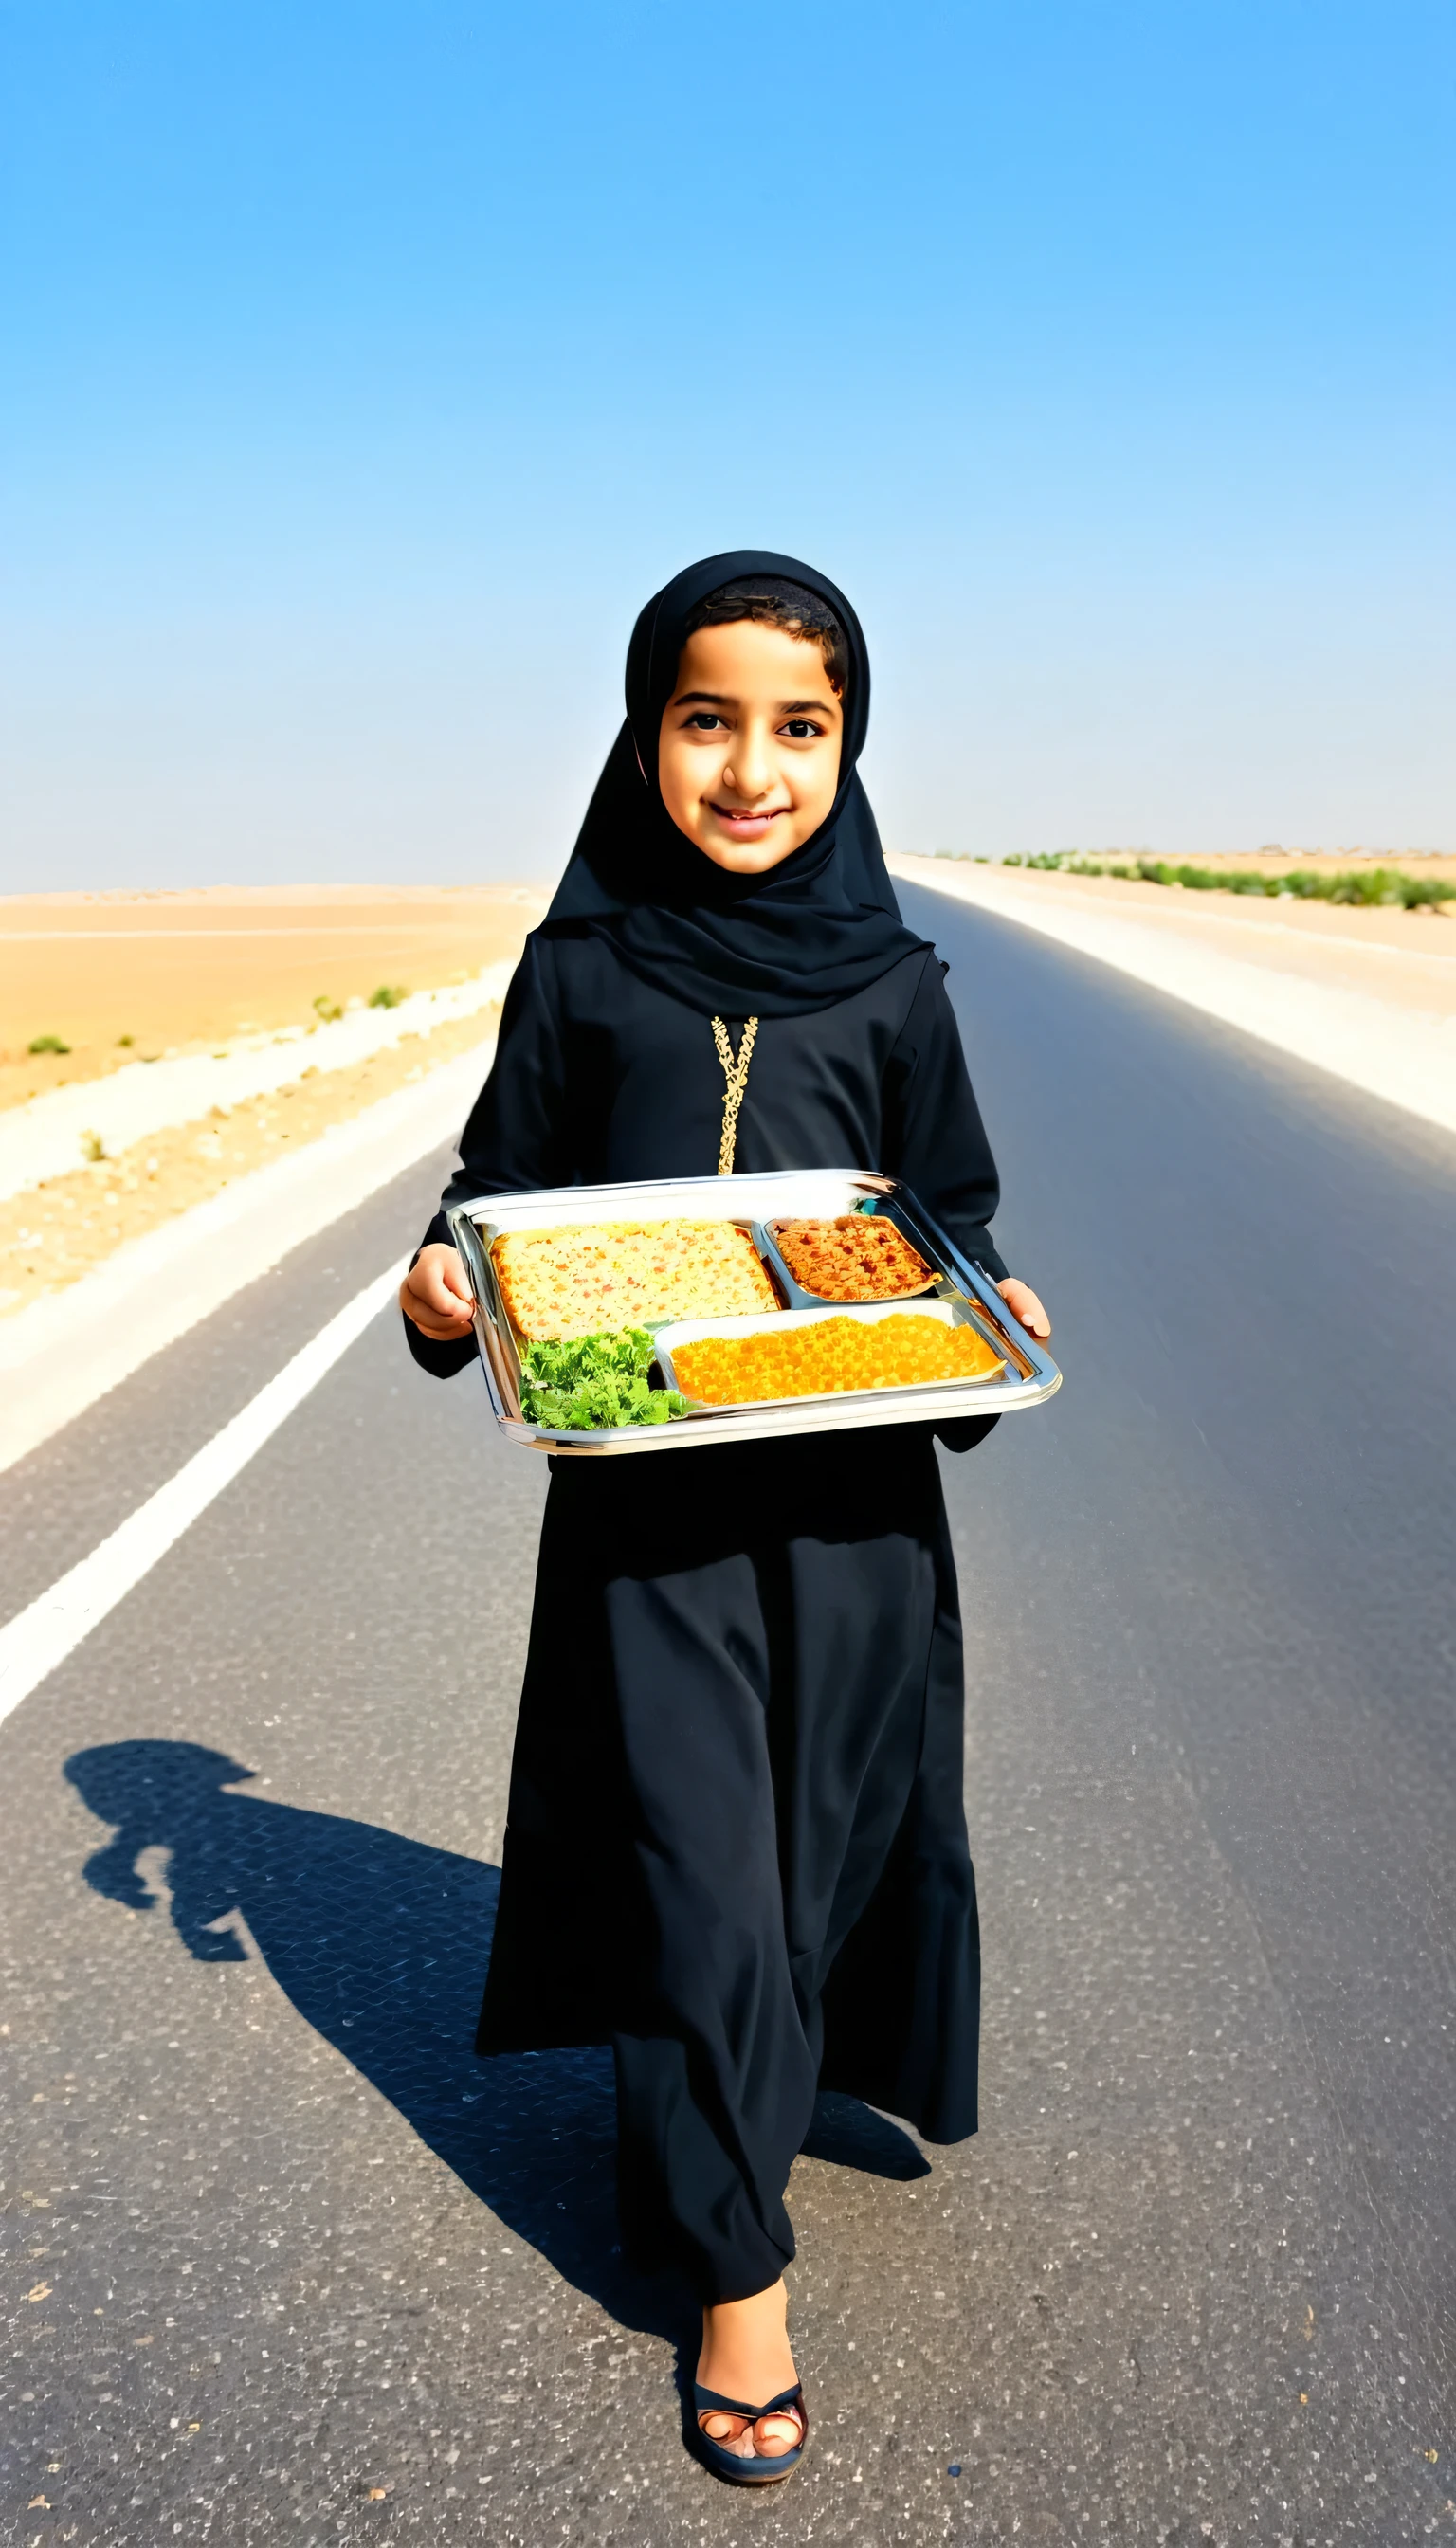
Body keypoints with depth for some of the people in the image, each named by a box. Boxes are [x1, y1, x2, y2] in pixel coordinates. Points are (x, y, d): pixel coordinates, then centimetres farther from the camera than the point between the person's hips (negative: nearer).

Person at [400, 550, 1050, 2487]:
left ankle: (718, 2106, 44)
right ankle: (737, 2260, 18)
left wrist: (990, 1315, -11)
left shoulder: (891, 987, 1)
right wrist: (447, 1293, -15)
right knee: (694, 1859, 1)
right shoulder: (581, 971, -2)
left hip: (849, 1491, 2)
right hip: (645, 1490, -2)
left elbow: (950, 1221, 8)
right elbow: (505, 1191, 5)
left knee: (823, 1825, 14)